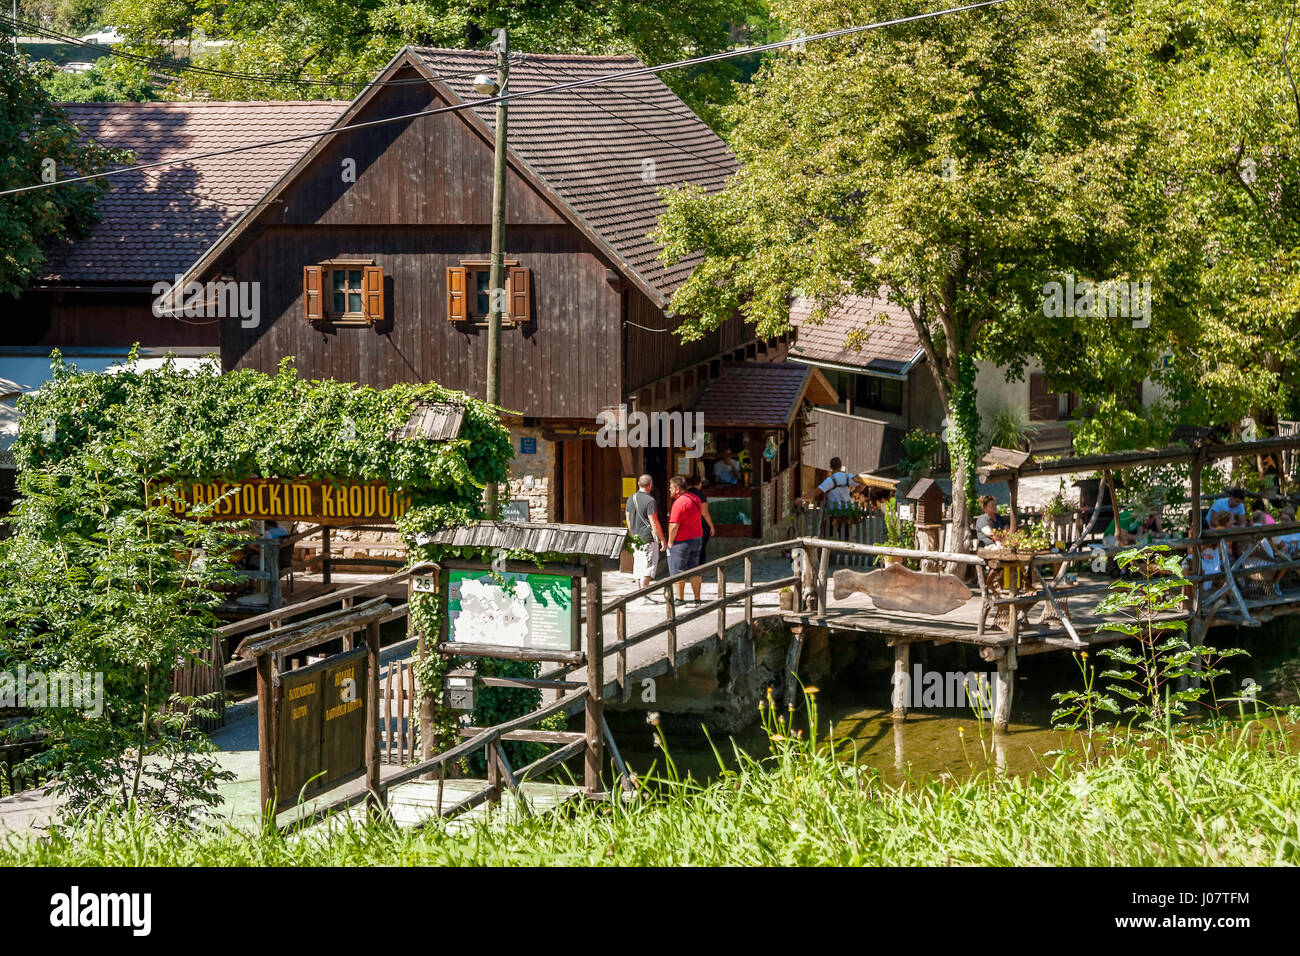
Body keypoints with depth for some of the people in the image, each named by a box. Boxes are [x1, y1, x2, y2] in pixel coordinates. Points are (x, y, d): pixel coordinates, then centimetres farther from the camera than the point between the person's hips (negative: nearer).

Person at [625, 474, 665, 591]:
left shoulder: (631, 499, 6)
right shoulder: (650, 500, -17)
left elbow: (628, 520, 15)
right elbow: (654, 523, -17)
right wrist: (662, 539, -9)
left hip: (636, 538, 7)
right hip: (649, 539, -7)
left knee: (638, 567, 16)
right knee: (648, 568, -4)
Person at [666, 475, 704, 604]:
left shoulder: (679, 503, -19)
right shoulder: (695, 499, 10)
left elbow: (674, 525, -21)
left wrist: (670, 542, -13)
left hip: (682, 541, -8)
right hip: (697, 539, 8)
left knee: (678, 571, 1)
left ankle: (680, 599, 4)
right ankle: (697, 599, 14)